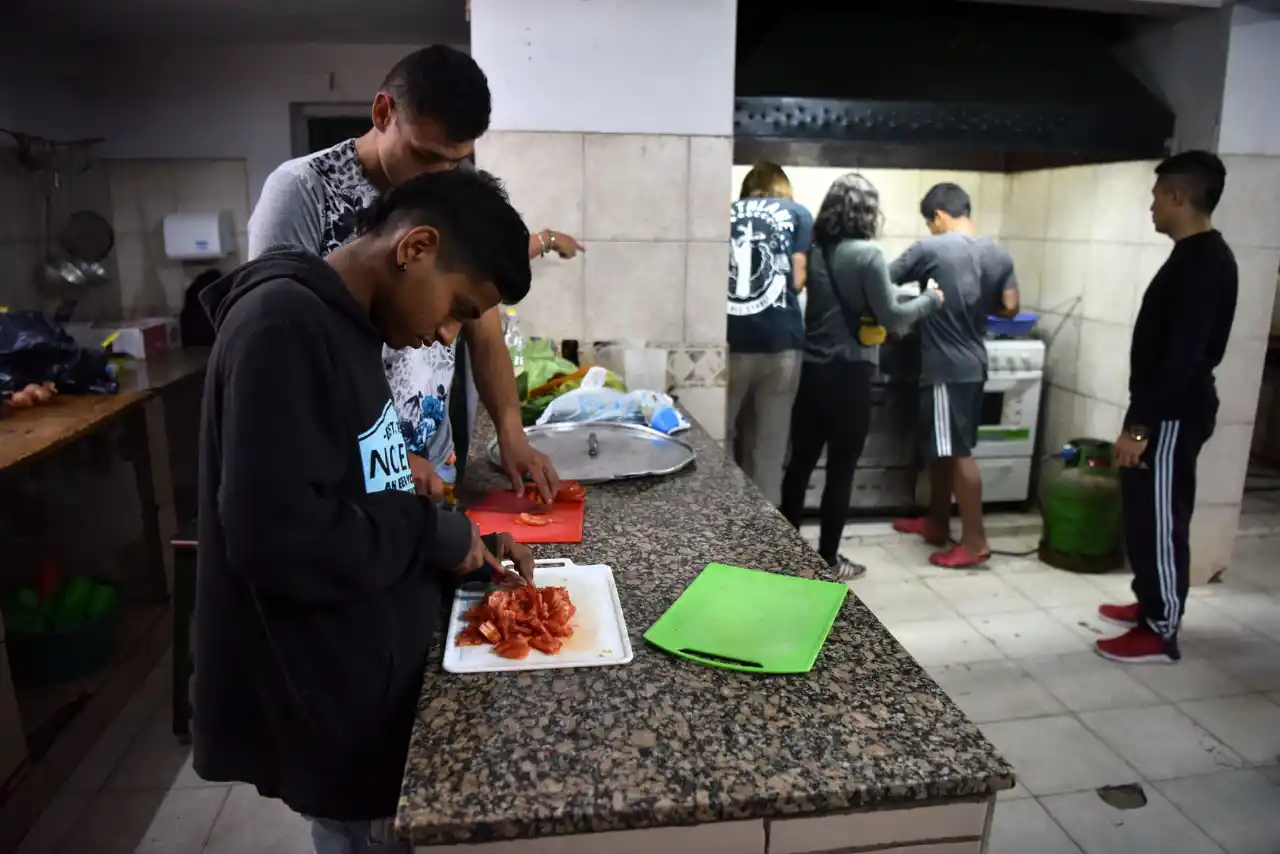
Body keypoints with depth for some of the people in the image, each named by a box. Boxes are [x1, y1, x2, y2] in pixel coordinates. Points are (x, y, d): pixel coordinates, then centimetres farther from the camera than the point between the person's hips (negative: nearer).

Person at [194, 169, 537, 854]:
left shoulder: (342, 325, 7)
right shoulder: (284, 326, -24)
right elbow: (279, 540, -31)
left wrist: (464, 546, 2)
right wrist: (434, 533, -18)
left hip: (369, 678, 9)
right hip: (330, 707, -9)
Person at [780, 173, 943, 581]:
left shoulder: (814, 250, 5)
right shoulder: (867, 253, -13)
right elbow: (890, 316, -11)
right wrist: (931, 298, 4)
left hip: (810, 369, 6)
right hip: (848, 375, -6)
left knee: (801, 461, 14)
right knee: (841, 471, 5)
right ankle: (828, 559, 14)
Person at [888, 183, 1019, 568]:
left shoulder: (929, 249, -11)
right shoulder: (999, 255, 6)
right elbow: (1009, 308, 7)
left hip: (946, 367, -8)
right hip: (974, 364, 8)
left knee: (956, 452, -3)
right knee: (938, 447, 17)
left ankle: (974, 541, 3)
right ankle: (937, 521, 28)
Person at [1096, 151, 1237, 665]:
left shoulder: (1203, 264, -20)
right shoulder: (1198, 256, 12)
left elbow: (1184, 356, -25)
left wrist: (1139, 426, -24)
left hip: (1173, 417, -10)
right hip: (1165, 411, 10)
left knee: (1160, 521, -1)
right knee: (1144, 515, 19)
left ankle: (1160, 633, 11)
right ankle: (1151, 604, 33)